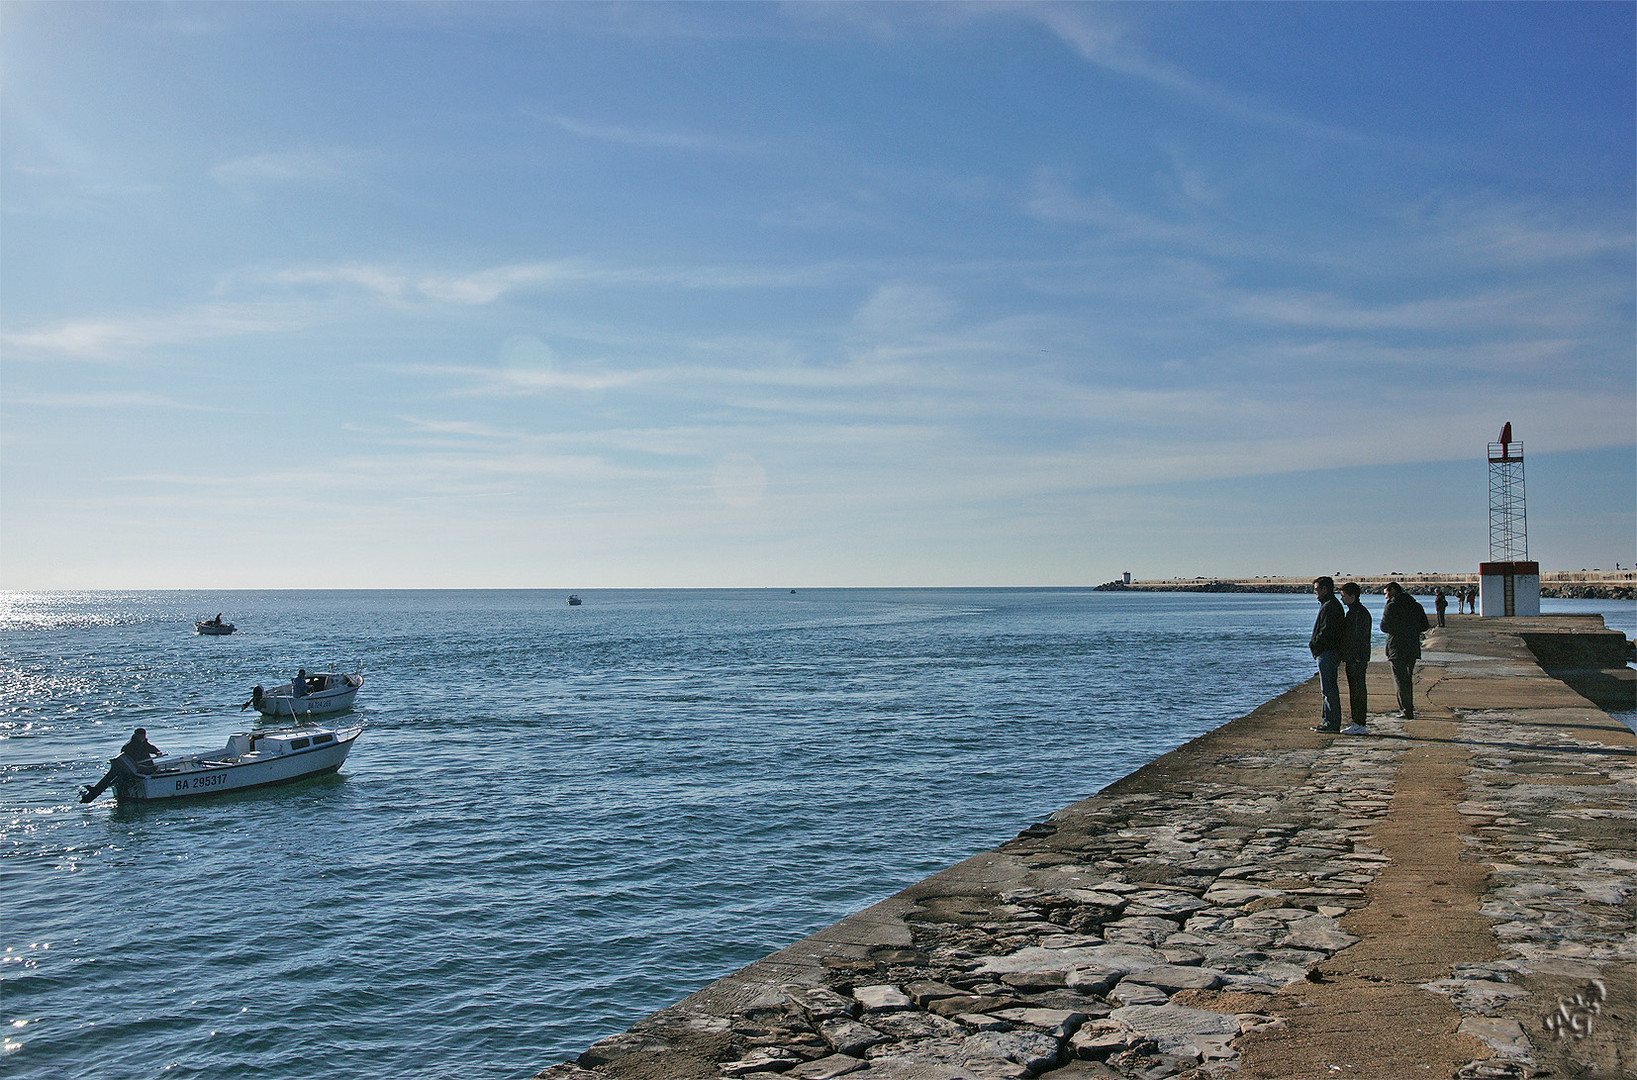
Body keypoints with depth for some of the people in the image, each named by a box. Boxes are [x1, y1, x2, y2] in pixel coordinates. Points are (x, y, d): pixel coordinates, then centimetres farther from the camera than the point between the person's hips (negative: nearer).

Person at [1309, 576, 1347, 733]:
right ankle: (1327, 722, 18)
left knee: (1329, 689, -9)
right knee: (1327, 689, 13)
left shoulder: (1330, 606, -14)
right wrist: (1314, 645, 13)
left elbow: (1327, 632, -22)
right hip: (1327, 652, 11)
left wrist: (1314, 644, -11)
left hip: (1327, 653, -11)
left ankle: (1332, 724, -7)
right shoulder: (1329, 605, 20)